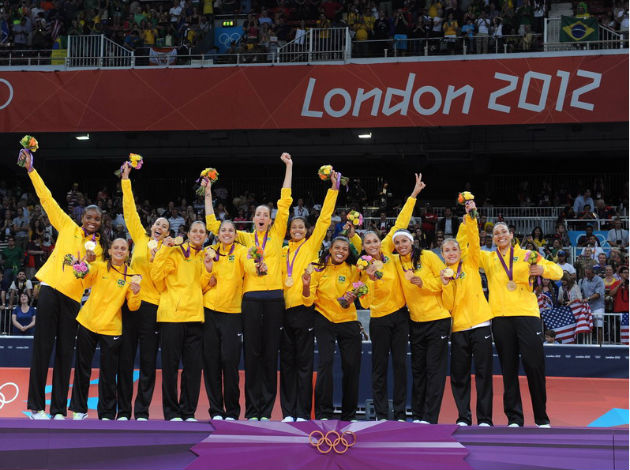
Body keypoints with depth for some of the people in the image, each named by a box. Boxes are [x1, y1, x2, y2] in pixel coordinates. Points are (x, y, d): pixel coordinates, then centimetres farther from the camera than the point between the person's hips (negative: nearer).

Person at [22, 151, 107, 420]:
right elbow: (46, 199, 8)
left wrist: (90, 262, -13)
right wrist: (31, 170, 4)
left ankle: (58, 409, 5)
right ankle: (35, 406, 0)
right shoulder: (68, 227, 10)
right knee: (42, 347, -4)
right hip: (51, 289, -2)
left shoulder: (99, 246, 13)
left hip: (72, 297, 2)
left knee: (65, 352, 2)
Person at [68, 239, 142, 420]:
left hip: (112, 329, 0)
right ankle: (79, 410, 19)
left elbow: (132, 307, -2)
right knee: (82, 368, 6)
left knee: (108, 373, 2)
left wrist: (135, 293, -22)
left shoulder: (131, 276, 3)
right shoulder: (99, 267, 3)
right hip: (88, 323, 0)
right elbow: (84, 283, -13)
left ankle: (107, 414, 12)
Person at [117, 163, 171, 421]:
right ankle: (123, 411, 6)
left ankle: (142, 410, 4)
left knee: (148, 361, -1)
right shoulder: (141, 239, 12)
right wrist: (126, 180, 9)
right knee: (125, 358, 1)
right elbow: (130, 212, 10)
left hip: (153, 305, -1)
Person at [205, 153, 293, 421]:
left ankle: (266, 409, 6)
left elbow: (285, 202, 6)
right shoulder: (245, 238, 13)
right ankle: (252, 409, 4)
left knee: (270, 351, 2)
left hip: (273, 297, 0)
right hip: (251, 297, 0)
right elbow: (213, 225, 12)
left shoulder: (276, 234, 10)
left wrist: (289, 167, 5)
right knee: (252, 351, 1)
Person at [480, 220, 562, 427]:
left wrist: (542, 269, -11)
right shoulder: (488, 259, 18)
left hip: (527, 314, -1)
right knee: (509, 369, 1)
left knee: (534, 365, -5)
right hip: (500, 317, 2)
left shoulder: (525, 255, 13)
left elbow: (557, 271, 11)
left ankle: (542, 418, 5)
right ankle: (514, 418, 6)